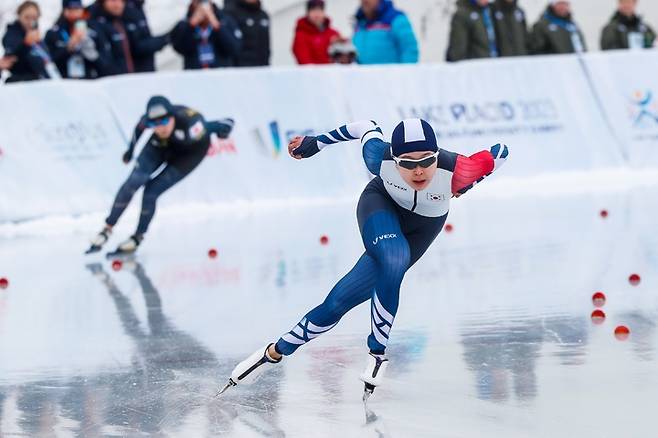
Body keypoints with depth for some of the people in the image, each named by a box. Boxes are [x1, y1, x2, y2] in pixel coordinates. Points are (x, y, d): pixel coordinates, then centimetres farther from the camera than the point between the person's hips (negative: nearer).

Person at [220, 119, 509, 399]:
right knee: (394, 262, -34)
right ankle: (377, 354, -16)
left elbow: (499, 152, -19)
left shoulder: (457, 171, -39)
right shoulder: (380, 159, -34)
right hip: (381, 205, -1)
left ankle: (276, 352, 7)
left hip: (421, 229, 1)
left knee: (340, 301, -7)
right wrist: (315, 144, 2)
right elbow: (366, 129, -10)